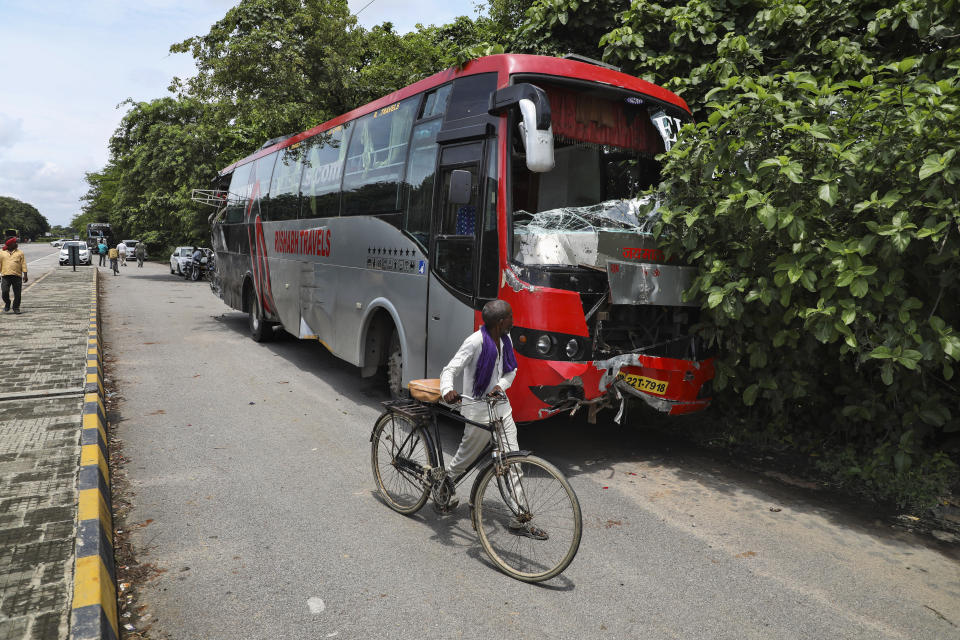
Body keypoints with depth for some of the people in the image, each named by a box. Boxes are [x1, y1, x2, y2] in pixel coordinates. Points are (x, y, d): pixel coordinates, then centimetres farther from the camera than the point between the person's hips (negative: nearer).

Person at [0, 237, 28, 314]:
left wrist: (25, 275, -3)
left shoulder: (20, 253, 9)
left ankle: (16, 308, 15)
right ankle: (7, 304, 18)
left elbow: (23, 264, 4)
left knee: (17, 294, 1)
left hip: (17, 276, 0)